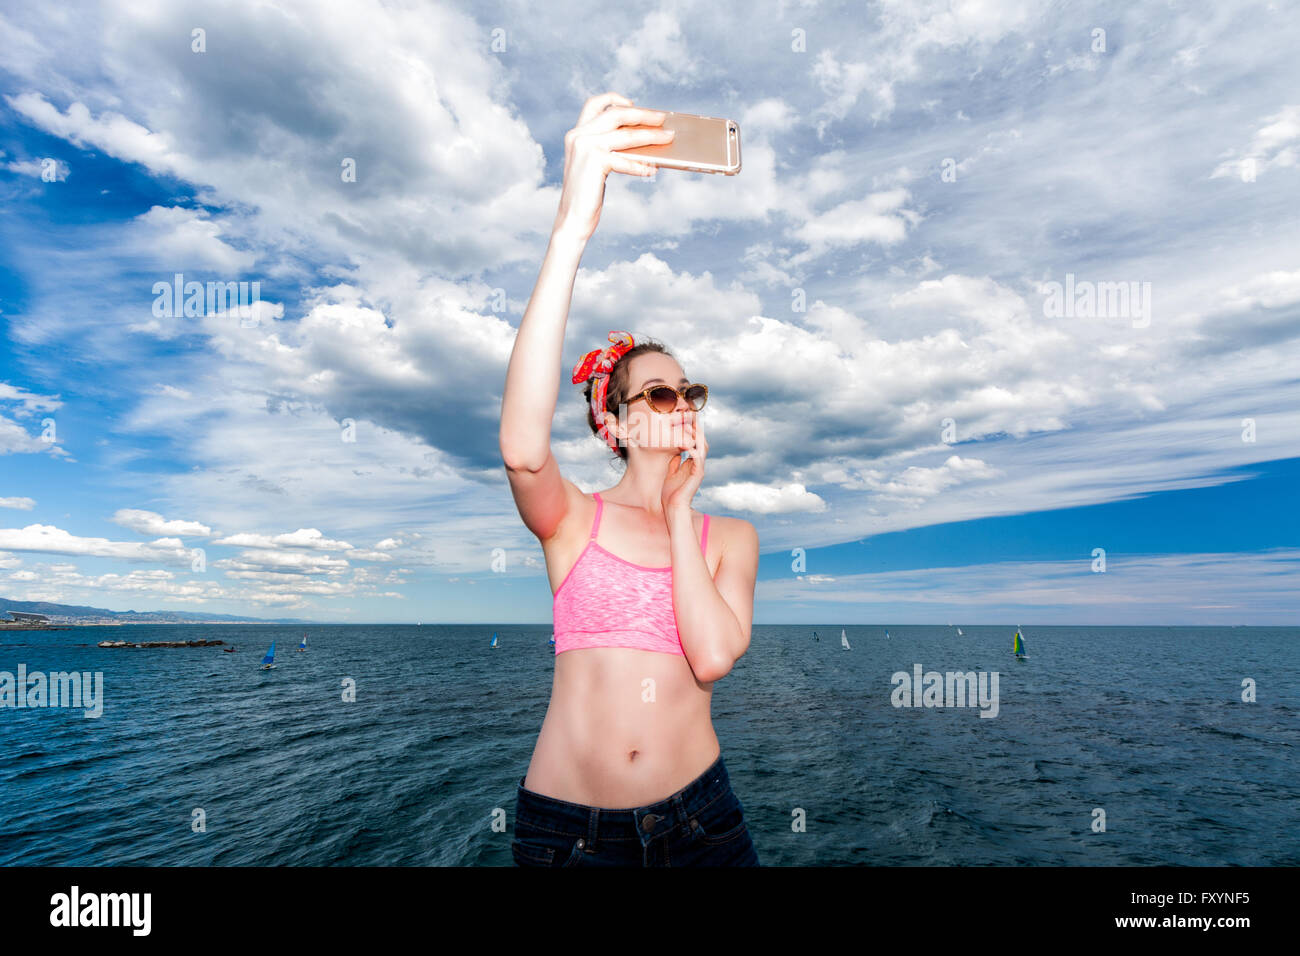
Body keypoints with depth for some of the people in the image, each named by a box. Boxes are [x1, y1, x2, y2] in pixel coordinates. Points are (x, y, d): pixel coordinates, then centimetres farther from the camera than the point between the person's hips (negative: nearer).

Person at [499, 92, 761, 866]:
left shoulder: (731, 536, 4)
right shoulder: (575, 519, -4)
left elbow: (713, 656, -14)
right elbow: (523, 446, -28)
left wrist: (679, 511, -7)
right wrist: (572, 229, -35)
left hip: (700, 818, 2)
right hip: (566, 826, -1)